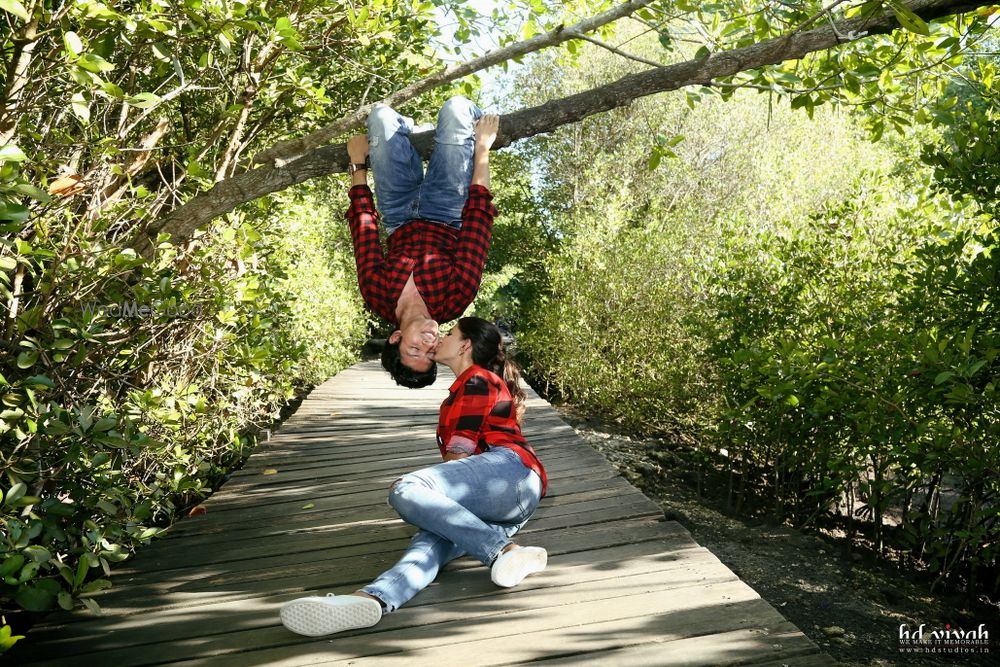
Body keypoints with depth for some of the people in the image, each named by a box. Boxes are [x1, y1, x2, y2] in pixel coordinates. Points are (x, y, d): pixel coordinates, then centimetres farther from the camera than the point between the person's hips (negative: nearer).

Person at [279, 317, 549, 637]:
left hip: (510, 469, -8)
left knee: (407, 491, -27)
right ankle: (374, 598, -52)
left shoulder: (476, 381, 6)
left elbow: (460, 454, -1)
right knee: (433, 539, -21)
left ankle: (504, 552, -32)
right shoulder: (490, 382, 37)